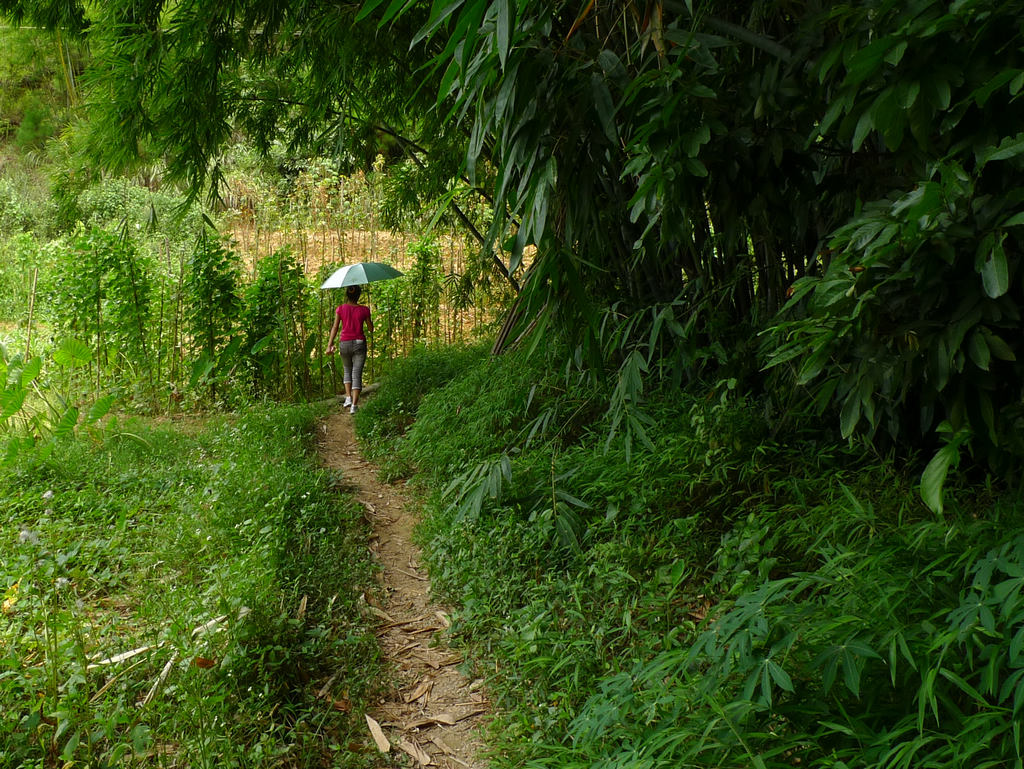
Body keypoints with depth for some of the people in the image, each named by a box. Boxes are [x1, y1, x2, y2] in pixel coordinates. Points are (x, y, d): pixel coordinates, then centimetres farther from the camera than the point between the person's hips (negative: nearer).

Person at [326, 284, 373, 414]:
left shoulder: (340, 309, -3)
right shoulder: (364, 310, -5)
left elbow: (335, 327, -9)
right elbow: (370, 329, 4)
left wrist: (330, 344, -11)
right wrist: (370, 320, 22)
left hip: (344, 343, 1)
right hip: (359, 343, -1)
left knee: (348, 371, 24)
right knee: (357, 374, 1)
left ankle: (348, 397, 11)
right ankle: (354, 405, -7)